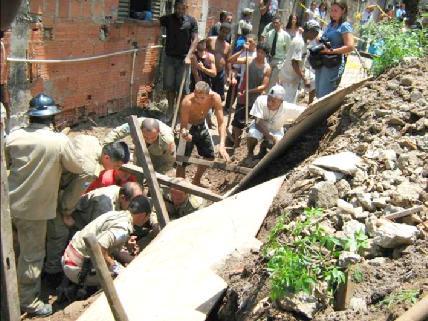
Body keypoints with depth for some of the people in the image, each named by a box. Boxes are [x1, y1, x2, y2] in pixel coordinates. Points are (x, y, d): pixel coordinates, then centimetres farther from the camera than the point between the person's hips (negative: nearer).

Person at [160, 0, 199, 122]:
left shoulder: (191, 21, 1)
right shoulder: (168, 19, 4)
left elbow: (195, 39, -3)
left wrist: (188, 56, -13)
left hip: (183, 58, -1)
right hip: (169, 57, 2)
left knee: (181, 87, 1)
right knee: (169, 86, 6)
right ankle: (170, 110, 19)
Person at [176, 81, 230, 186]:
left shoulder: (215, 98, -30)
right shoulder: (187, 102, -38)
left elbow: (221, 123, -29)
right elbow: (183, 125, -31)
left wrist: (222, 145, -41)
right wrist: (184, 133, -57)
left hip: (202, 125, 5)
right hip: (188, 127, -5)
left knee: (210, 155, 17)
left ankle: (196, 181, 39)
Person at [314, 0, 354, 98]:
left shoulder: (345, 26, -8)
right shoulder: (330, 25, 15)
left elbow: (350, 47, -18)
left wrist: (331, 51, -20)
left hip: (334, 64, -9)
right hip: (321, 62, 9)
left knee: (325, 95, -8)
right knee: (318, 93, 13)